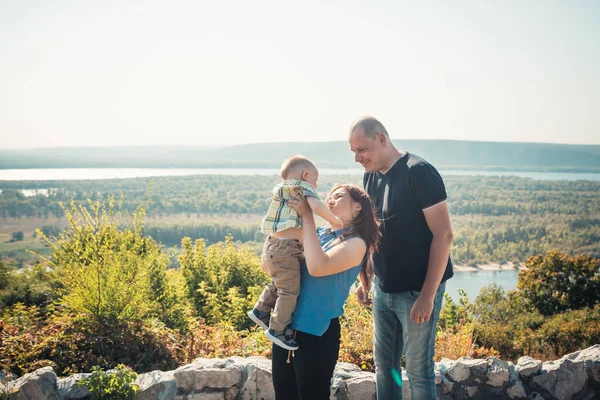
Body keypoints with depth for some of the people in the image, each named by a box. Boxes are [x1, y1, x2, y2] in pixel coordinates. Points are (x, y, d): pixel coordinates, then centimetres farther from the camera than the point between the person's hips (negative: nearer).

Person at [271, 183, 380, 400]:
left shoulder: (355, 243, -10)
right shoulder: (319, 233, 10)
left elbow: (317, 267, -26)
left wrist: (307, 216, -18)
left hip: (317, 333, -7)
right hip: (286, 325, 7)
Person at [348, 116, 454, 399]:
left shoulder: (419, 172, -16)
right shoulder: (370, 176, 6)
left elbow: (443, 234, -18)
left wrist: (428, 295, -20)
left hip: (417, 291, -7)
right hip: (382, 290, 7)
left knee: (418, 368, 2)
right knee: (384, 364, 15)